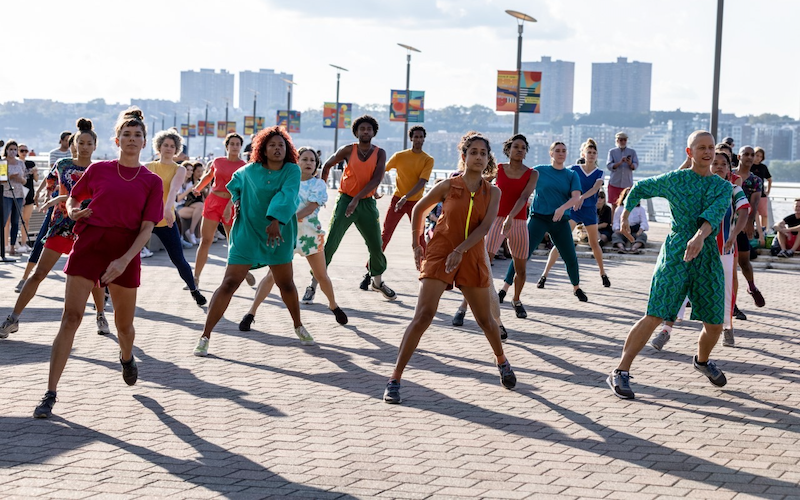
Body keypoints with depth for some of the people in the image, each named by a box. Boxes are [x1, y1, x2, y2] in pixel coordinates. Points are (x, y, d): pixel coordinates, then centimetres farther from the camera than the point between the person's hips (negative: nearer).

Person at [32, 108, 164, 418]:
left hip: (126, 252, 1)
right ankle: (50, 394, -13)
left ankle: (126, 357, 49)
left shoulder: (151, 181, 4)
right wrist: (73, 212, -5)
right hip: (89, 244, -1)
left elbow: (147, 228, -2)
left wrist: (124, 260, -15)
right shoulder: (98, 170, 6)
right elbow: (72, 198, 19)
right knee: (71, 317, -11)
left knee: (124, 323, 11)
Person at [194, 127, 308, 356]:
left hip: (278, 235, 1)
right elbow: (235, 184, 21)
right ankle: (205, 335, -7)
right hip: (247, 234, -1)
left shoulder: (292, 171, -8)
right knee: (229, 284, -9)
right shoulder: (250, 171, -4)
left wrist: (276, 220, -41)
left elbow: (286, 195, -27)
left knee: (286, 284, 15)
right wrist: (237, 201, 5)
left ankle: (298, 327, 40)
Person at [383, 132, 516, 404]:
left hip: (471, 258, 3)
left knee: (485, 319, 13)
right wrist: (416, 244, 7)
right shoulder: (448, 186, -5)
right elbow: (418, 210, 9)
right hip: (438, 255, -3)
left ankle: (502, 361, 44)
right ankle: (394, 380, -15)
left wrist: (460, 250, -26)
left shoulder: (492, 192, 0)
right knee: (423, 316, -16)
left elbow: (485, 226, -14)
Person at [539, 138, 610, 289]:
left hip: (590, 210, 2)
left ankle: (603, 274, 31)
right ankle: (544, 275, -14)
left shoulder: (599, 173, 2)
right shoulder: (575, 169, 0)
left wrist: (583, 197, -34)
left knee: (594, 243, 11)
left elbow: (595, 188, -17)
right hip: (573, 208, -2)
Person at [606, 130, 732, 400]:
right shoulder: (674, 180, 3)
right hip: (675, 254, -3)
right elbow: (640, 188, 19)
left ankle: (702, 360, 40)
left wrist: (700, 236, -32)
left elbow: (714, 213, -14)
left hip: (708, 255, 3)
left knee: (715, 324, 7)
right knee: (655, 316, -14)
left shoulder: (723, 187, 6)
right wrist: (625, 217, 13)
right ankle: (620, 372, -10)